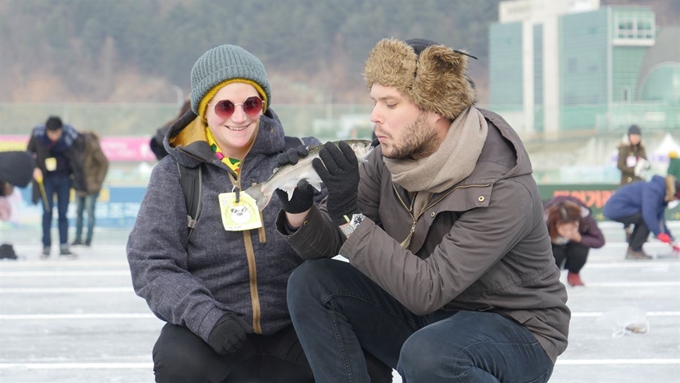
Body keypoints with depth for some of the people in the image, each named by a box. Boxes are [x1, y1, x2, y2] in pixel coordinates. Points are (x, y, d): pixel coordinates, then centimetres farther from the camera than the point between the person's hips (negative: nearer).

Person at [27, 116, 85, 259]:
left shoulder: (70, 135, -17)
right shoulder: (38, 135, -17)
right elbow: (30, 152, 1)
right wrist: (35, 168, -11)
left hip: (64, 178, 1)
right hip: (46, 178, -1)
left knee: (63, 213, 5)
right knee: (47, 212, -4)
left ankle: (64, 247, 11)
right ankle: (46, 247, 3)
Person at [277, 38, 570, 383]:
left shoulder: (503, 191, -27)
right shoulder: (390, 158, -7)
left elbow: (427, 291, -32)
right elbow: (327, 245, -4)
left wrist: (349, 216, -35)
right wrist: (299, 212, -27)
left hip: (513, 330, -7)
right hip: (425, 317, 7)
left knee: (427, 355, -38)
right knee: (312, 283, -12)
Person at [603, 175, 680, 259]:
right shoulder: (653, 190, -19)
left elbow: (659, 218, 15)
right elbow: (648, 214, -31)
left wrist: (669, 238, 12)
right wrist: (659, 234, -31)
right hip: (616, 208, -10)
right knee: (647, 221, -15)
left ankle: (631, 250, 19)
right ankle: (635, 251, -7)